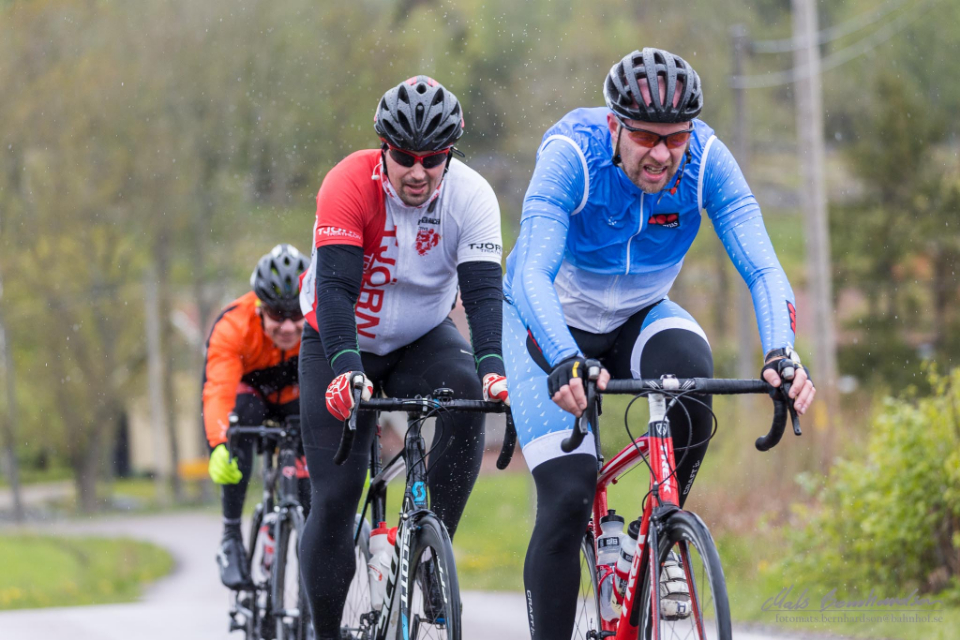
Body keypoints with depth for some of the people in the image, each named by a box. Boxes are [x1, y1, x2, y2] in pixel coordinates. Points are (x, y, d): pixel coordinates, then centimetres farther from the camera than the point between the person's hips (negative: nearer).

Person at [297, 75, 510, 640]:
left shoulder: (471, 196, -20)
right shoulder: (349, 185, -26)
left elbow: (484, 290, -28)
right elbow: (335, 286, -34)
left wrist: (492, 367, -45)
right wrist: (345, 370, -50)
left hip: (423, 339, 2)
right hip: (339, 345, -2)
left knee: (466, 397, -31)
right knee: (336, 495, -10)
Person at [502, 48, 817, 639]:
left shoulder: (706, 159, -23)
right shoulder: (571, 154, -31)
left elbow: (761, 265, -29)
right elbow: (533, 272, -41)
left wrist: (783, 354, -49)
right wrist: (566, 363, -59)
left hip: (640, 316, 3)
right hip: (552, 322, -2)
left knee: (690, 369, -33)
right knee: (567, 500, -18)